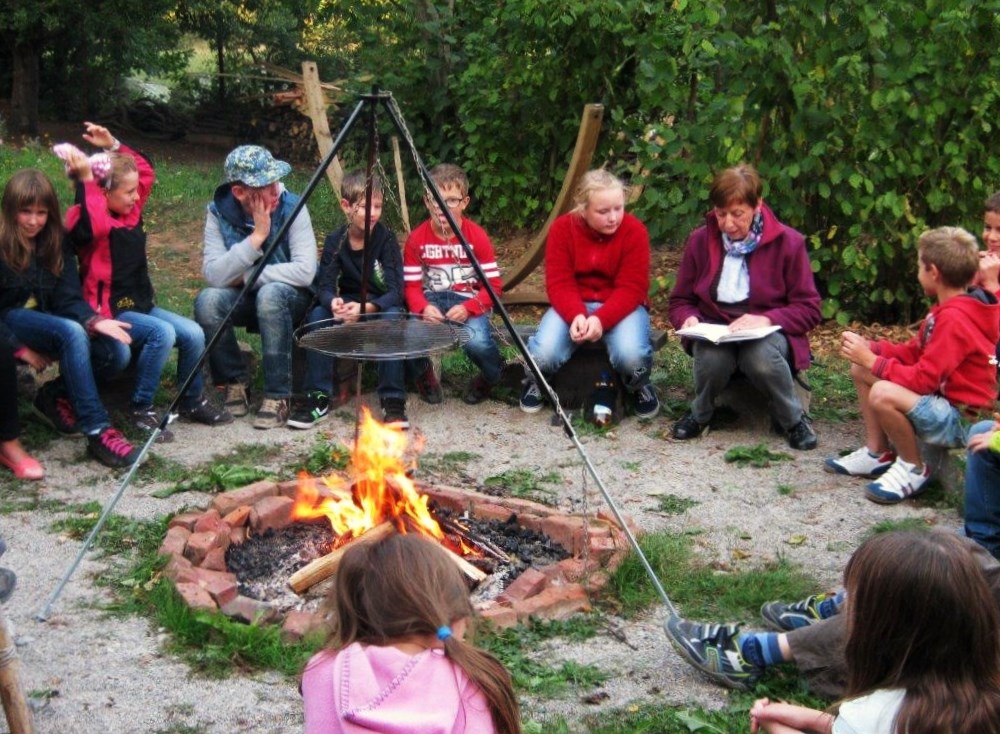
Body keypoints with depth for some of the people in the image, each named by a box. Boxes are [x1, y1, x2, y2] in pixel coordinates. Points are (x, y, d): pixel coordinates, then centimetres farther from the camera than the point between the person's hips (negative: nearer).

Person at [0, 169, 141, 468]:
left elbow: (69, 297, -5)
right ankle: (98, 433, -39)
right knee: (72, 333, -37)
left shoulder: (56, 243, 5)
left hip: (48, 320, 6)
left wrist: (93, 320, -25)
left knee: (115, 356, -20)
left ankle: (55, 395, 6)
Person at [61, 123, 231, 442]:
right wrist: (86, 179, -33)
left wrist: (113, 145, 9)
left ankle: (192, 401, 12)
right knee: (162, 333, -30)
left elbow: (146, 171, 21)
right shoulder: (89, 219, -13)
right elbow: (90, 227, -38)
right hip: (109, 311, -8)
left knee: (193, 334, -9)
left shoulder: (131, 210, 9)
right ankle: (140, 409, -17)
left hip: (141, 303, 8)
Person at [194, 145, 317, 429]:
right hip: (244, 299, 2)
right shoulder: (219, 212, -12)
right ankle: (235, 382, -6)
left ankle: (277, 398, -26)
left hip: (290, 298, -2)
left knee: (270, 295, -36)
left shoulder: (291, 206, -18)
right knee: (207, 300, -29)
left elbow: (305, 271, -27)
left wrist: (246, 276, -22)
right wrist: (256, 236, -30)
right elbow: (214, 275, -23)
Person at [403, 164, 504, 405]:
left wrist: (468, 308, -24)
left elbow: (493, 284, -7)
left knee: (477, 341, -33)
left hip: (469, 301, -2)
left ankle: (494, 377, 5)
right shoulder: (416, 238, -4)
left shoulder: (477, 236, -9)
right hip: (432, 301, 2)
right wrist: (423, 308, -23)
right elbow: (411, 285, -2)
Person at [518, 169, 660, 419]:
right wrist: (576, 315, -34)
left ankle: (640, 387, 5)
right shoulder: (562, 228, -10)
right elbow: (559, 283, -13)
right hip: (573, 306, 1)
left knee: (631, 354, -34)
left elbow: (632, 289, -17)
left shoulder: (635, 231, -14)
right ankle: (536, 382, 11)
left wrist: (601, 319, -34)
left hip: (622, 306, -1)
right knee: (544, 353, -28)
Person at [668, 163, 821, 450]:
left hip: (768, 332, -2)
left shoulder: (787, 242, -6)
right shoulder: (700, 240, 1)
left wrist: (767, 319, -23)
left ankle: (794, 420, -9)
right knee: (711, 356, -35)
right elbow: (680, 301, 10)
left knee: (761, 356, -38)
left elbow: (809, 309, -5)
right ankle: (700, 414, -3)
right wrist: (689, 318, -15)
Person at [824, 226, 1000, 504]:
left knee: (882, 394, -35)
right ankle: (877, 453, 14)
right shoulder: (948, 309, 8)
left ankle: (913, 469, -12)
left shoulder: (954, 319, -24)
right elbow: (913, 353, 13)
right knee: (861, 370, 12)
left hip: (960, 420, -11)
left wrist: (872, 361, -17)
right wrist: (869, 348, -1)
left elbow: (923, 379, -26)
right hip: (941, 398, 11)